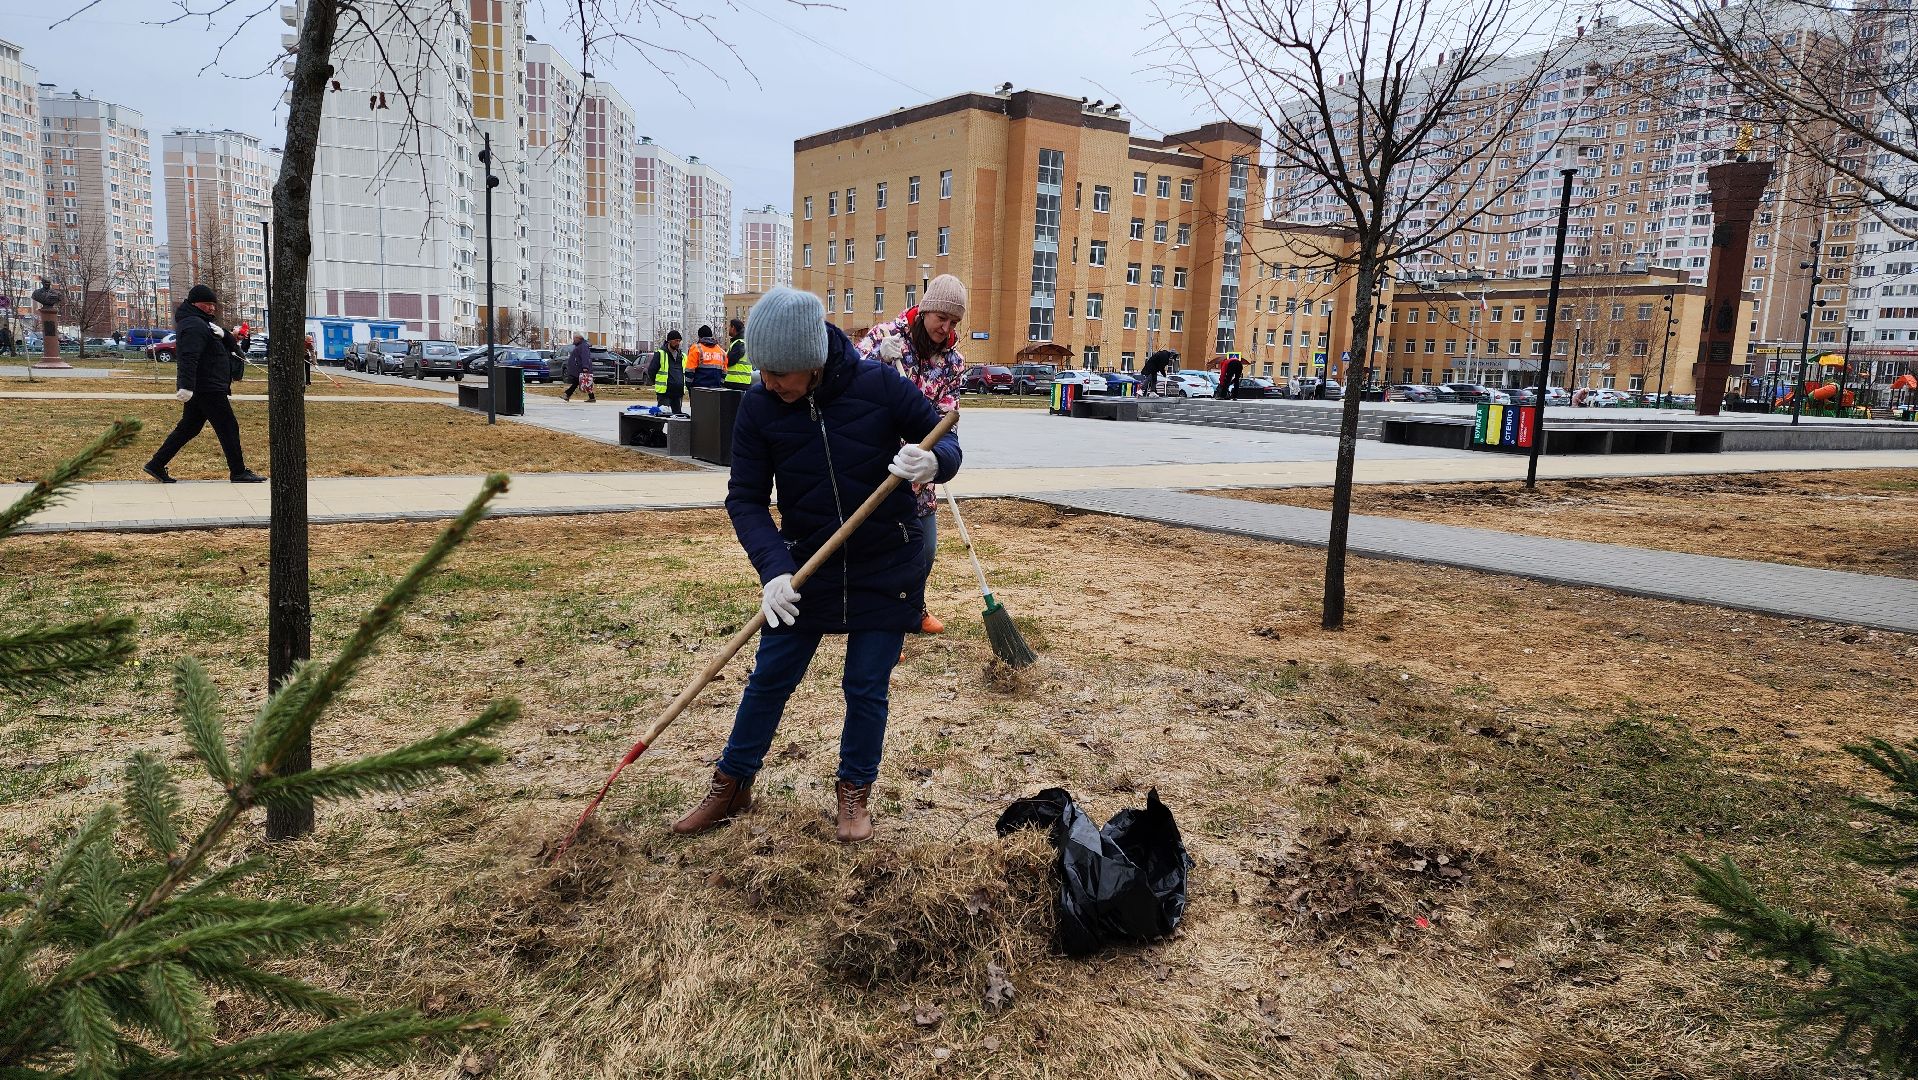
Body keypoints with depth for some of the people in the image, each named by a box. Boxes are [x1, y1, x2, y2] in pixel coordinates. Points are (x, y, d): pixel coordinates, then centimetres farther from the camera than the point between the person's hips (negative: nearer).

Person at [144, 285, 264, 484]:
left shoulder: (202, 323, 20)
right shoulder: (194, 325, -14)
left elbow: (230, 343, 18)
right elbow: (188, 358, -26)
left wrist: (223, 334, -5)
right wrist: (186, 386, -35)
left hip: (198, 389, 11)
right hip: (208, 389, -11)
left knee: (187, 428, 14)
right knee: (229, 428, -5)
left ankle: (156, 465, 16)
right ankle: (238, 472, -1)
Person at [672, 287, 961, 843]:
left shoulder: (878, 385, -17)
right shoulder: (758, 407, -12)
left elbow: (945, 440, -6)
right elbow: (745, 499, -8)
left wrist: (933, 462, -31)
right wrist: (774, 568, -24)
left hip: (886, 572, -1)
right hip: (803, 569, 2)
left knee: (866, 689, 7)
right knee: (768, 680, 9)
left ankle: (854, 791, 28)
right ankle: (731, 785, 29)